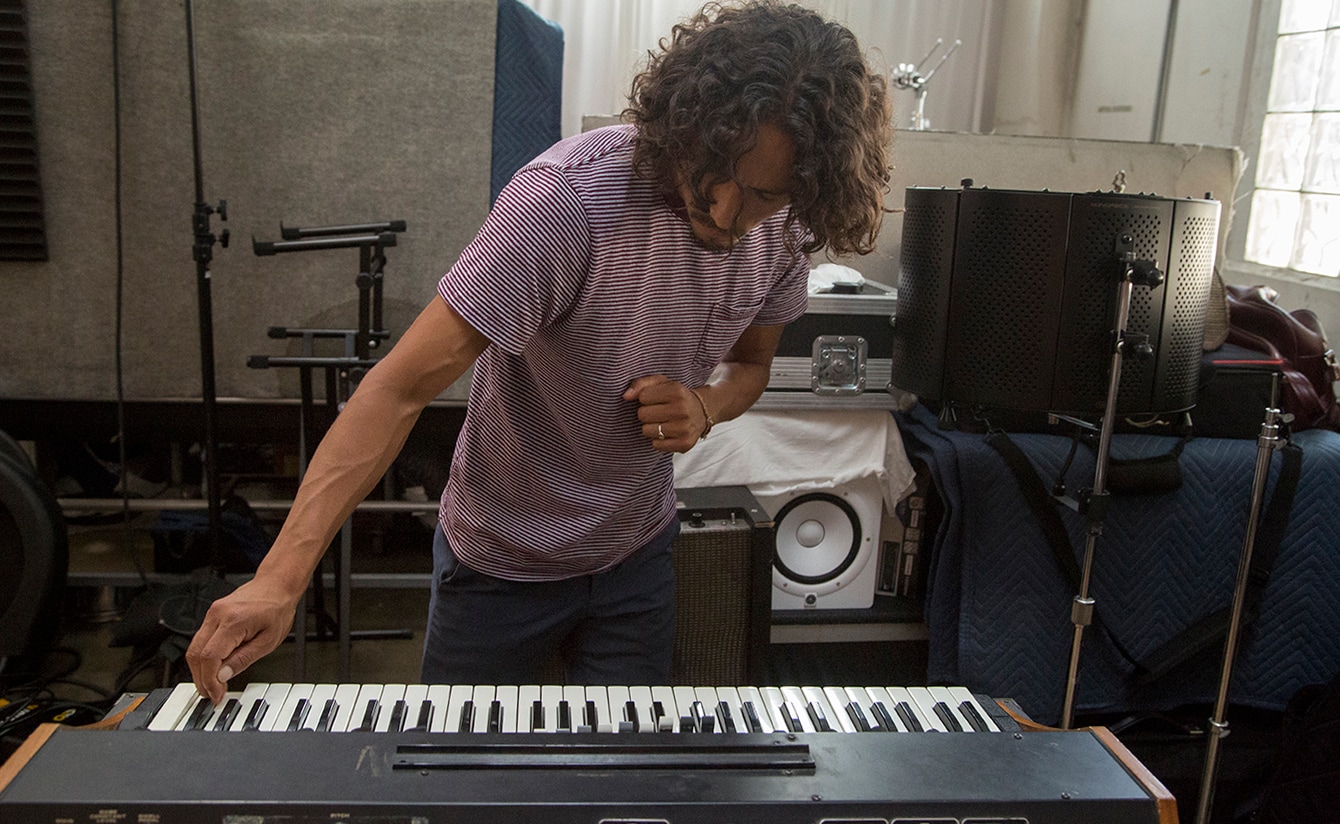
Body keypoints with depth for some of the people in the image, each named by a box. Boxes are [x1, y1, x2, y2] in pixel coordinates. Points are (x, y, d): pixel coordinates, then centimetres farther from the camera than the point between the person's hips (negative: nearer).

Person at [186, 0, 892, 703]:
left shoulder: (786, 224, -13)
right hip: (502, 561, -3)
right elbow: (401, 388, -33)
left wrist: (705, 407, -18)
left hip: (636, 556, 4)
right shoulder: (567, 198, -32)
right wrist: (281, 578, -40)